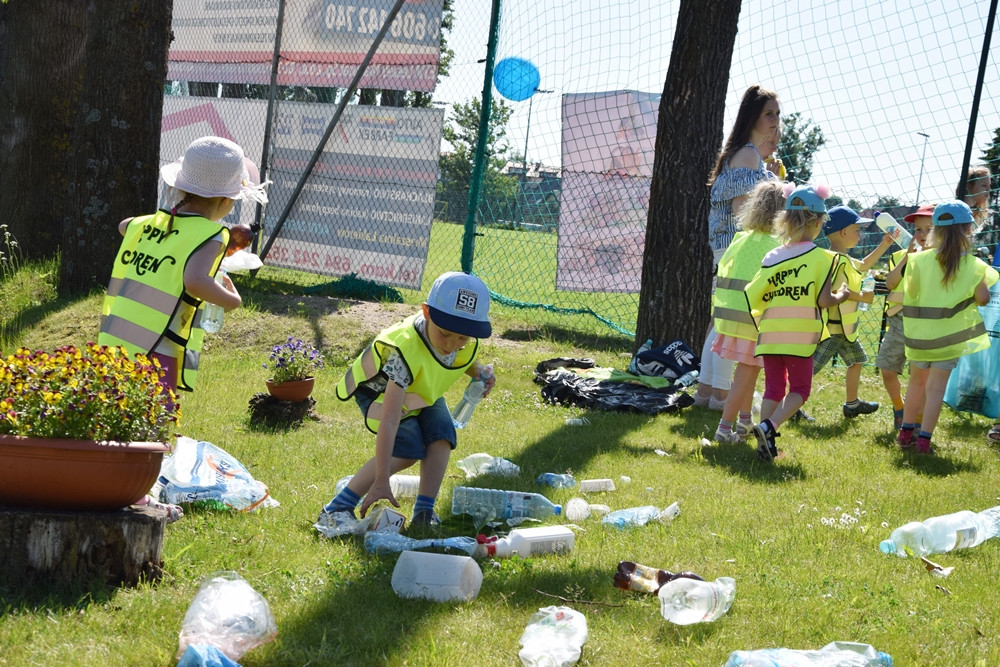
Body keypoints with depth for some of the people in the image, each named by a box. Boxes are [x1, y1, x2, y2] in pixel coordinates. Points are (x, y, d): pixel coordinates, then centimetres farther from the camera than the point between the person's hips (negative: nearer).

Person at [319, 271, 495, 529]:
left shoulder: (469, 340, -26)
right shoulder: (406, 349, -46)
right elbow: (389, 421, -48)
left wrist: (478, 373, -17)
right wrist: (381, 481, -51)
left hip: (423, 391, 6)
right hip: (382, 390, -6)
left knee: (441, 437, -17)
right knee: (406, 449, -23)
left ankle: (424, 512, -11)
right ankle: (336, 509, -20)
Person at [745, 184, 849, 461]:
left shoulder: (772, 257, 5)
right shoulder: (821, 257, -6)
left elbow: (753, 296, 3)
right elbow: (823, 299, -12)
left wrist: (759, 320, 22)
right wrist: (841, 295, 8)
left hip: (770, 333, 4)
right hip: (800, 335, -4)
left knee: (773, 388, 13)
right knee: (799, 389, 6)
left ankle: (765, 443, 7)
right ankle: (769, 426, -16)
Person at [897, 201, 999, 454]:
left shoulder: (920, 260, -8)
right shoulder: (974, 266, -9)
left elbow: (909, 292, -2)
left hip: (919, 334, 2)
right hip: (949, 336, -2)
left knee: (917, 380, 20)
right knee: (936, 386, 2)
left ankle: (906, 432, 26)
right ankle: (924, 438, -3)